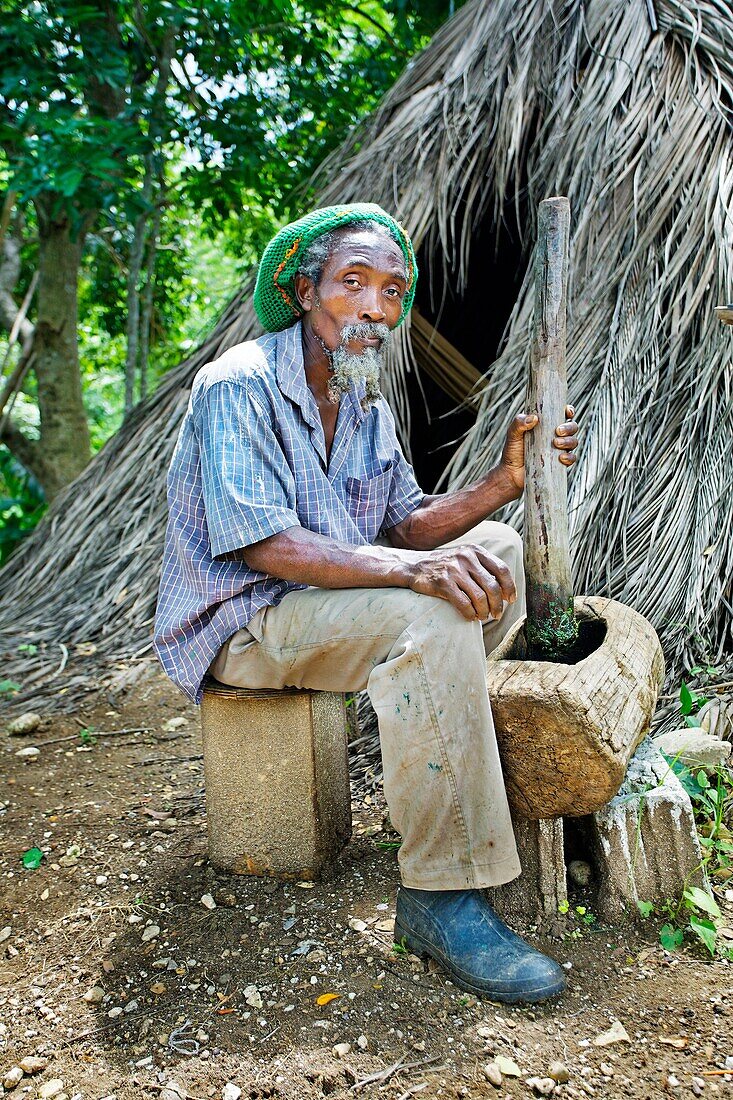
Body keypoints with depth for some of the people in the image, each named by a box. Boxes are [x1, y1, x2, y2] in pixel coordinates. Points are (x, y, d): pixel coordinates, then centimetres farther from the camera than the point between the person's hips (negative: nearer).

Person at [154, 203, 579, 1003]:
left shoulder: (367, 401, 9)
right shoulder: (238, 385, -18)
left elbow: (403, 527, 3)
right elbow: (263, 544, -27)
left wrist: (502, 481, -12)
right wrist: (412, 569, -37)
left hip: (331, 600, 9)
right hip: (241, 622, -8)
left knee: (494, 548, 5)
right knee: (430, 615, -32)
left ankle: (453, 753, 9)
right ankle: (440, 895, -25)